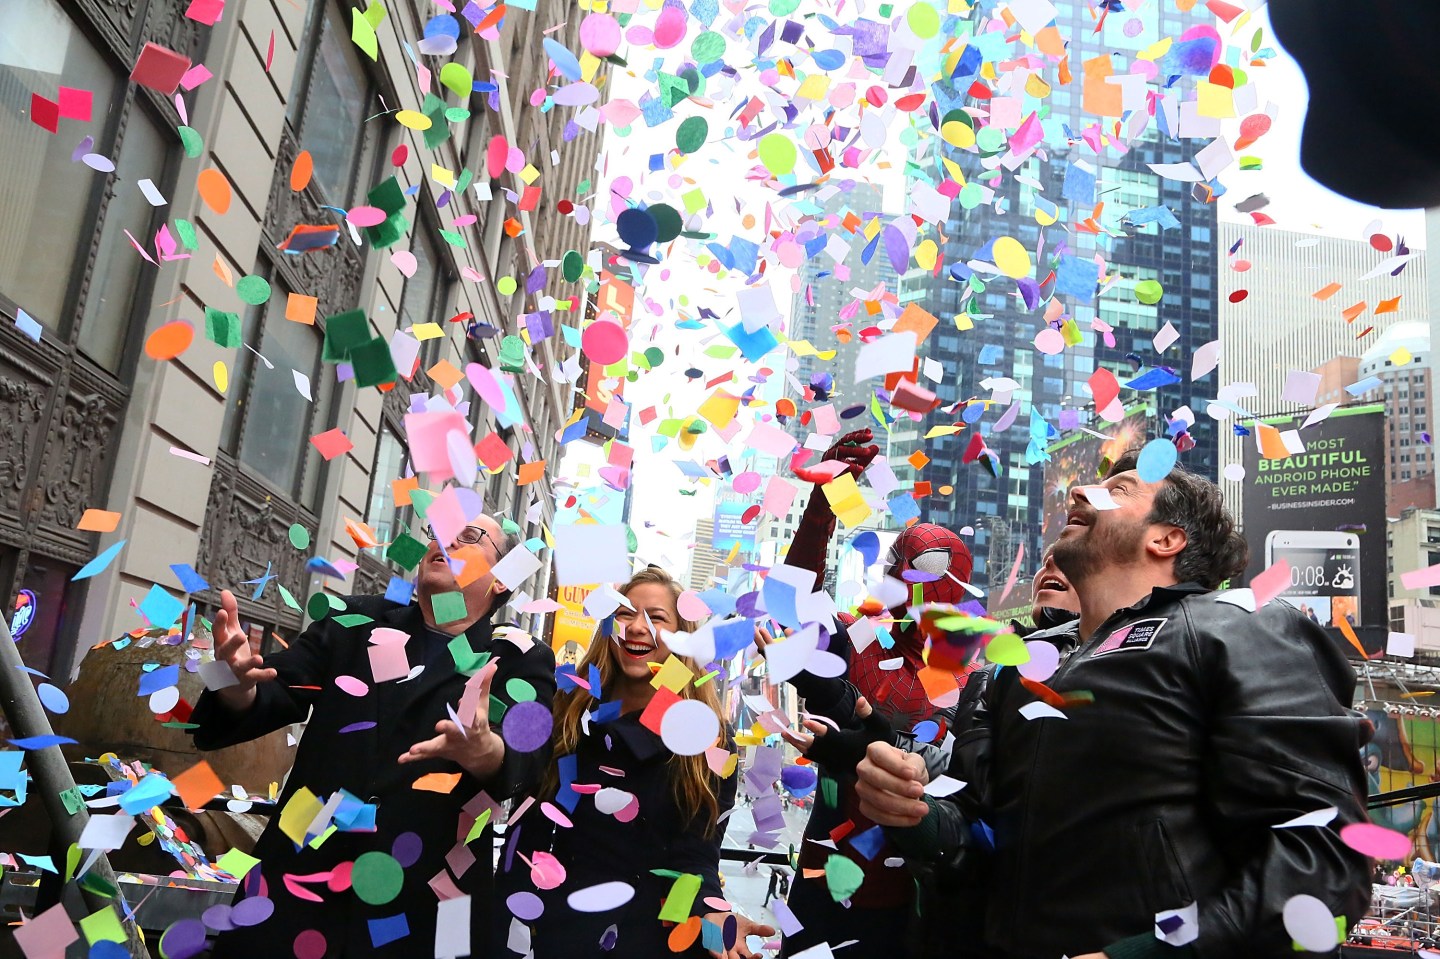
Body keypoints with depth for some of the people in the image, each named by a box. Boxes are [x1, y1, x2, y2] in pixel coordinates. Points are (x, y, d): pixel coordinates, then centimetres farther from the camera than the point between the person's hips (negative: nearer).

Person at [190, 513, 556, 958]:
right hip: (297, 882, 2)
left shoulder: (522, 662, 1)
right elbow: (276, 695, 0)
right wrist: (239, 686, -23)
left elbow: (526, 757, -14)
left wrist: (484, 752, -37)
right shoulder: (356, 623, 9)